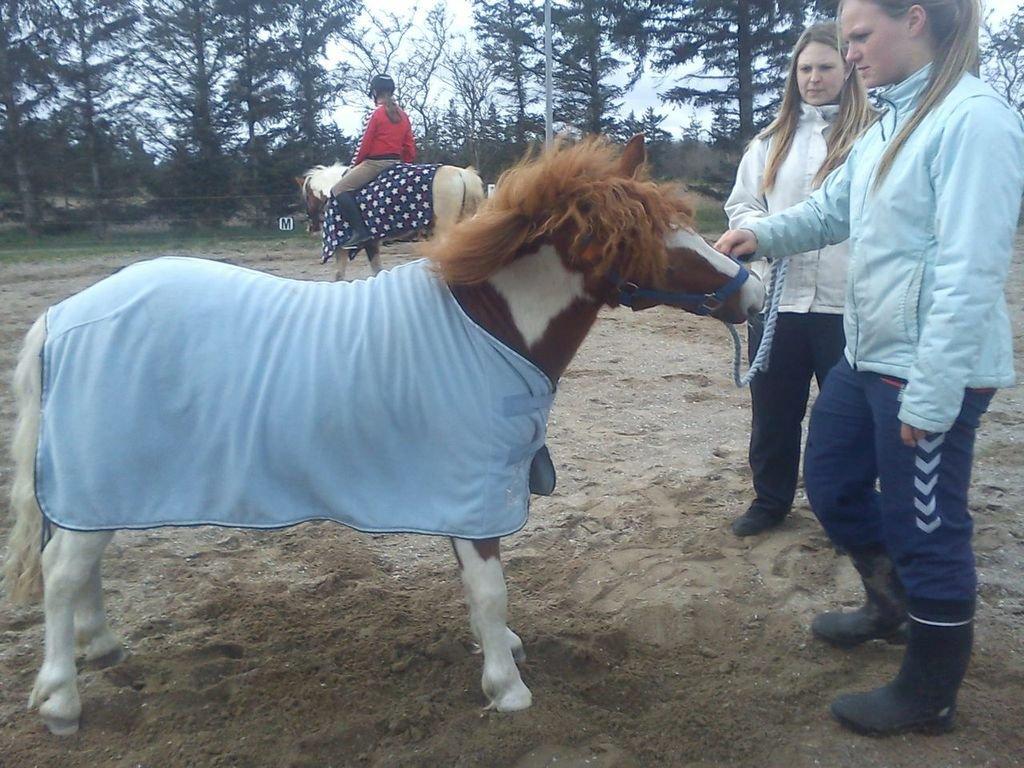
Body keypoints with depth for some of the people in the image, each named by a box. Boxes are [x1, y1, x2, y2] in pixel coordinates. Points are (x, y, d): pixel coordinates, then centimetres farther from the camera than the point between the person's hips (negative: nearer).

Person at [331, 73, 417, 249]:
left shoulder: (376, 113, -10)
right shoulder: (403, 115, 10)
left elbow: (364, 145, -9)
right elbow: (410, 147, 10)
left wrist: (352, 167, 3)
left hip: (375, 163, -8)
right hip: (396, 163, 8)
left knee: (339, 190, -8)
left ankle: (360, 231, -22)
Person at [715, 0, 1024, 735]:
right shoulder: (893, 121, 10)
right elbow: (832, 209, 18)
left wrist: (932, 396, -24)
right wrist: (762, 234, -1)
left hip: (931, 371, -9)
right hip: (868, 356, 10)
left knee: (927, 528, 5)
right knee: (831, 482, 22)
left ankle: (929, 695, 26)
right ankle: (892, 600, 48)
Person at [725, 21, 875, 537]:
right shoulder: (773, 139, 12)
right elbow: (740, 204, 14)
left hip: (845, 301, -4)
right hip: (775, 296, 4)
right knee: (773, 409, 14)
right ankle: (770, 499, 31)